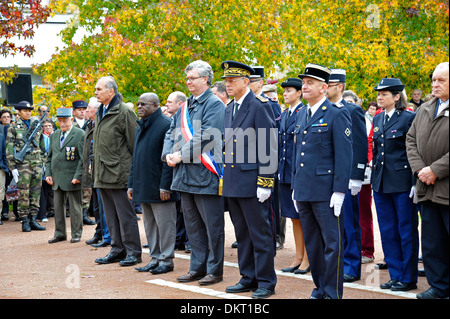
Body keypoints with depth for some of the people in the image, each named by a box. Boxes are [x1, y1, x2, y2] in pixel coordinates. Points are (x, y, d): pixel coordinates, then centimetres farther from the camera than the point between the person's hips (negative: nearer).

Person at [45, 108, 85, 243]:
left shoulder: (80, 135, -5)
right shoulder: (54, 136, 15)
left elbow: (83, 158, -9)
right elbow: (49, 157, 19)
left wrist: (78, 176, -15)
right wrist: (48, 174, 6)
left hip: (72, 179, -6)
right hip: (57, 179, 6)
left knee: (75, 207, 1)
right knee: (58, 207, 10)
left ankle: (76, 234, 11)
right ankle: (60, 233, 19)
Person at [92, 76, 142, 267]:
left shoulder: (124, 112, -11)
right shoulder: (100, 113, 16)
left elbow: (133, 143, -11)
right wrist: (96, 168, 19)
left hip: (118, 172, -9)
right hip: (102, 174, 9)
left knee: (125, 214, -4)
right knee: (110, 215, 13)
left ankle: (133, 252, 3)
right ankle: (117, 249, 21)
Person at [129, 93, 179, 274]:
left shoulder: (165, 125, -11)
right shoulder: (140, 127, 16)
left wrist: (165, 186, -20)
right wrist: (131, 184, 15)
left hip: (159, 188, -9)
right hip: (143, 188, 9)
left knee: (164, 224, -1)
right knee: (149, 225, 13)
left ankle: (166, 260, 7)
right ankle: (155, 258, 22)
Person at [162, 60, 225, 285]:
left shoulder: (214, 104, -9)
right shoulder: (185, 107, 16)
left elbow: (207, 137, -19)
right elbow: (171, 133, 16)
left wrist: (182, 155, -18)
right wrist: (168, 154, -2)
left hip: (205, 174, -8)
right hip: (185, 175, 8)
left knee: (212, 224, 0)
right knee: (192, 224, 14)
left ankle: (214, 270, 8)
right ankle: (198, 267, 23)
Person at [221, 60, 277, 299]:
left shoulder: (260, 105, -10)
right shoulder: (229, 109, 15)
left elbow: (269, 147, -13)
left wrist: (265, 183, -17)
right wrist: (225, 177, 16)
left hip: (252, 181, -8)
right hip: (232, 183, 8)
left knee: (260, 233, -1)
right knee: (242, 233, 14)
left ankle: (266, 282, 8)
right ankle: (248, 278, 23)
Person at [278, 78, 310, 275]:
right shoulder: (283, 116, 15)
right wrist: (279, 169, 13)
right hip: (285, 171, 8)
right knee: (294, 216, 12)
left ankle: (307, 260, 6)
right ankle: (298, 258, 20)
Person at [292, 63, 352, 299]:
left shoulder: (337, 114, -7)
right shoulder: (301, 115, 15)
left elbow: (343, 155, -11)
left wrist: (339, 191, -16)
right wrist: (295, 186, 17)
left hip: (325, 191, -7)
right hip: (304, 190, 7)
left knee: (332, 243, -2)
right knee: (312, 243, 13)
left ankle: (332, 293, 5)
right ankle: (320, 289, 24)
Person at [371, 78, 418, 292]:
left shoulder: (409, 118, -7)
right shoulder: (377, 120, 13)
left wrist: (415, 181, -13)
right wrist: (374, 174, 14)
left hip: (402, 181, -7)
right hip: (381, 182, 7)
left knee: (406, 231, 1)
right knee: (387, 231, 10)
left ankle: (408, 278, 10)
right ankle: (395, 276, 20)